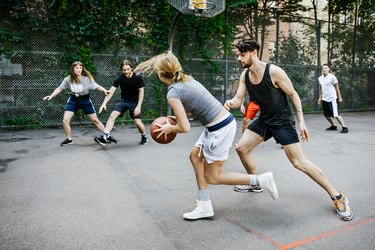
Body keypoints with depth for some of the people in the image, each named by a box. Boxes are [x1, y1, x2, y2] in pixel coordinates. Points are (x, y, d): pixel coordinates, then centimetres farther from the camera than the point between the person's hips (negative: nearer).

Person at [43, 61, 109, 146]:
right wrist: (51, 96, -9)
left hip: (85, 100, -2)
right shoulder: (68, 79, -14)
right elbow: (59, 88, -1)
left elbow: (97, 86, -12)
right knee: (65, 120, -8)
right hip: (73, 101, 2)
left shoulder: (87, 78, -18)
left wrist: (105, 90, -30)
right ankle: (69, 139, 13)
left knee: (95, 120, 3)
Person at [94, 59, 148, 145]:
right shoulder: (119, 79, -12)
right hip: (123, 100, 2)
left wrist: (138, 106, -17)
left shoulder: (138, 77, -15)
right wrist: (104, 103, -29)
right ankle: (105, 136, -17)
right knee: (112, 115, -17)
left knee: (137, 122, -10)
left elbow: (141, 92, -10)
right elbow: (111, 91, -16)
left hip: (135, 101, -2)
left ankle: (144, 137, 19)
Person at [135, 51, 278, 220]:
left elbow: (184, 128, -17)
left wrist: (169, 128, 3)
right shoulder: (187, 79, 10)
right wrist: (175, 118, 18)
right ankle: (204, 206, 22)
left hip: (220, 130, -9)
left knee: (211, 177, 8)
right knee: (195, 156, 18)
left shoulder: (173, 93, -15)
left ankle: (260, 180, 8)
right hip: (225, 121, 9)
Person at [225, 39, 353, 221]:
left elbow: (293, 94, -13)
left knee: (299, 162, -9)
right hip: (264, 120, 7)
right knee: (241, 148, 4)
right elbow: (238, 99, -3)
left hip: (282, 122, -7)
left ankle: (337, 197, 5)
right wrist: (231, 103, -27)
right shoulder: (245, 75, -2)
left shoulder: (274, 71, -21)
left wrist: (301, 121, -16)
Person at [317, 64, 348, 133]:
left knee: (336, 115, -11)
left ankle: (344, 127, -4)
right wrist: (320, 98, 18)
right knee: (327, 115, 10)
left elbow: (337, 88, -4)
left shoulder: (332, 77, -9)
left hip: (332, 99, -6)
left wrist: (339, 97, -3)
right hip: (324, 99, 6)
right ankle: (333, 126, 29)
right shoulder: (320, 78, 9)